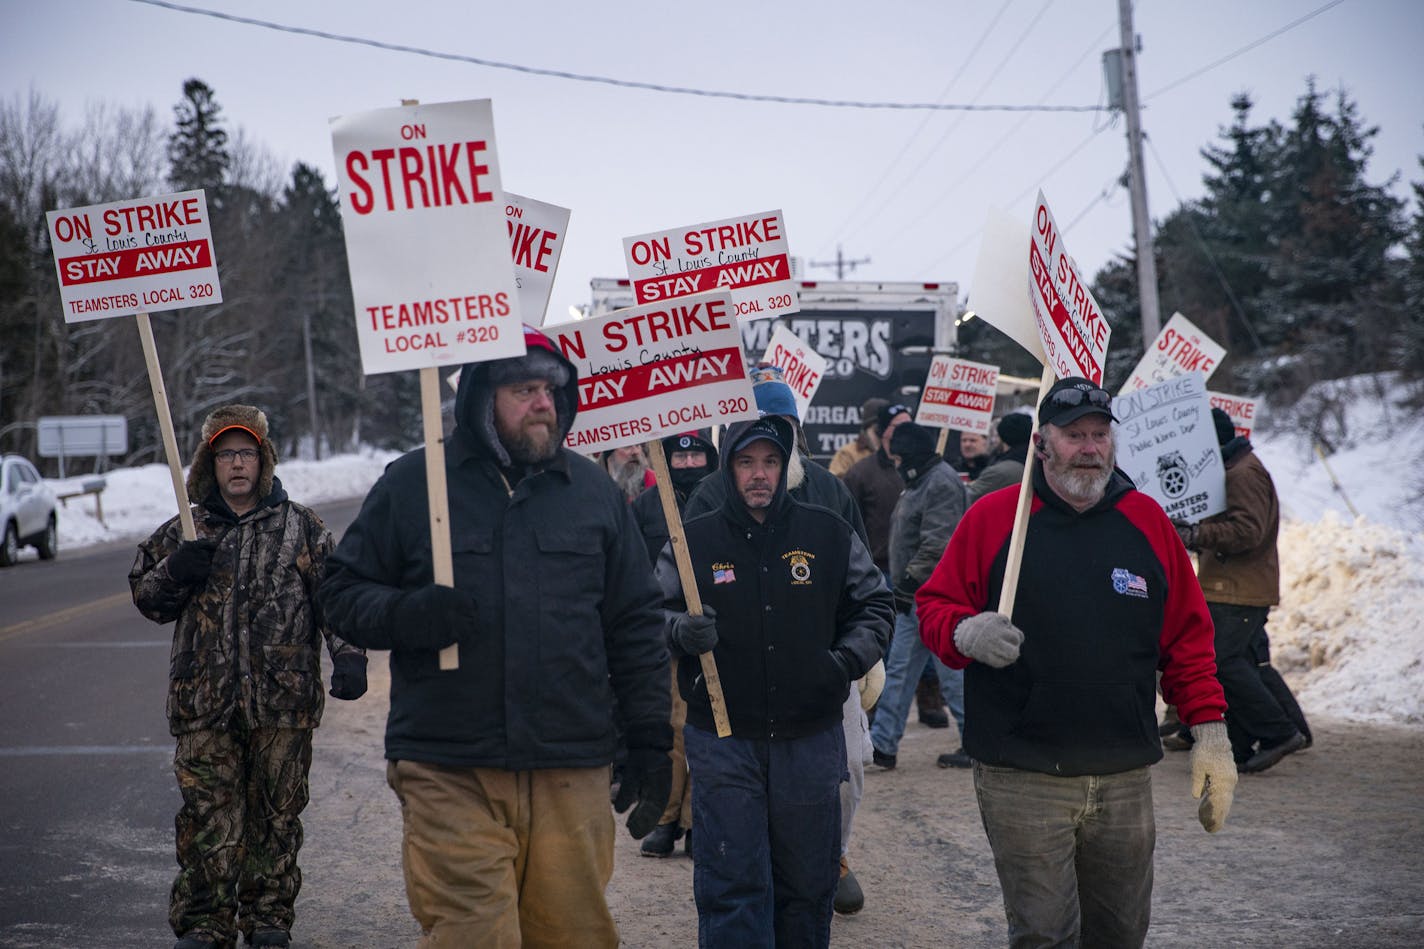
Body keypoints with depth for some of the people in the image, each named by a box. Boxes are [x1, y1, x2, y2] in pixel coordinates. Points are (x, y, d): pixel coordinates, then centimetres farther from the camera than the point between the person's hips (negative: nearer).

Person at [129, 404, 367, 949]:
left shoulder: (301, 527, 7)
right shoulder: (185, 531, 12)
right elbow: (146, 597, 16)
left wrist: (348, 656, -8)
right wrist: (174, 572, -6)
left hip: (283, 702, -1)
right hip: (204, 702, 1)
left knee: (276, 812, 5)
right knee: (207, 814, -1)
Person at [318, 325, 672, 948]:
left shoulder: (594, 492, 11)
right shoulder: (411, 484, 5)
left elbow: (637, 627, 14)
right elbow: (342, 591, 8)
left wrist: (651, 741, 11)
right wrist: (408, 615, -13)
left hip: (571, 777, 2)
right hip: (449, 774, -2)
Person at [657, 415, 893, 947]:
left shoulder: (828, 535, 4)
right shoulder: (694, 541, 1)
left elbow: (874, 605, 14)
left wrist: (848, 660, -2)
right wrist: (681, 630, -16)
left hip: (811, 740, 2)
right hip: (722, 743, -1)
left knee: (807, 883, 11)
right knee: (732, 886, -3)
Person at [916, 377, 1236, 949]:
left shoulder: (1147, 521, 8)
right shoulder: (991, 518, 0)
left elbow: (1187, 638, 12)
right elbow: (934, 606, 6)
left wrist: (1210, 731, 6)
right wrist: (965, 633, -17)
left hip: (1125, 782, 3)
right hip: (1021, 782, -3)